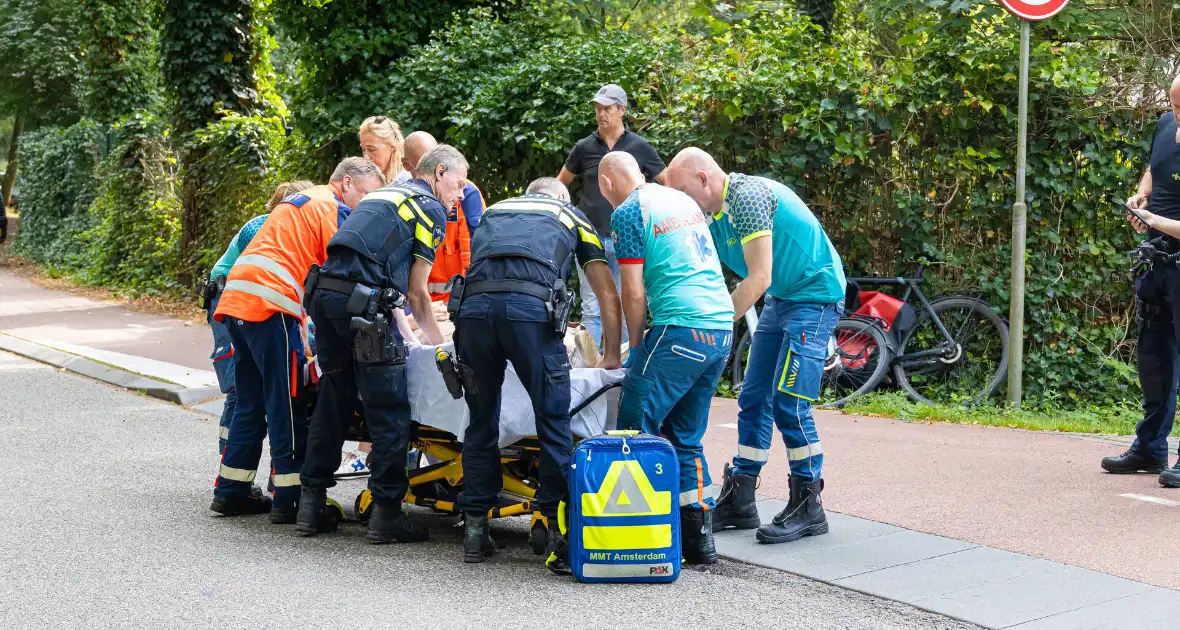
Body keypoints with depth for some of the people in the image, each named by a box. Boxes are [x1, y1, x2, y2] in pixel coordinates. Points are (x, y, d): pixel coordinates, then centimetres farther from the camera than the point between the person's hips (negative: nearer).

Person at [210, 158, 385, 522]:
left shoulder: (300, 202, 30)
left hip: (236, 301, 9)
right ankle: (290, 499, -4)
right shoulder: (331, 207, 0)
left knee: (251, 404, 15)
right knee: (286, 406, -5)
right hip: (269, 305, -9)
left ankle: (231, 492, 18)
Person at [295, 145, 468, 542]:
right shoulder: (431, 208, 5)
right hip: (362, 301, -8)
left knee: (333, 402, 16)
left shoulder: (382, 195, 29)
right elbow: (416, 289, 5)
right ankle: (386, 513, -2)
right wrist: (434, 336, 19)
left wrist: (402, 323, 37)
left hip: (324, 291, 8)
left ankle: (312, 505, 18)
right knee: (390, 412, -2)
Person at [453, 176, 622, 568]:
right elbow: (608, 296, 30)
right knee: (553, 423, 4)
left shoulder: (493, 212, 38)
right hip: (531, 305, -3)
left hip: (473, 304, 3)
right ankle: (558, 531, 1)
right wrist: (612, 357, 41)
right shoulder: (571, 216, 30)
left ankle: (475, 533, 17)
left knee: (481, 422, 14)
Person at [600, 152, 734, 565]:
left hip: (681, 328, -8)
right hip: (722, 328, 8)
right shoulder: (684, 200, 22)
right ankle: (700, 540, 14)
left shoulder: (628, 213, -2)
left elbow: (634, 293, -6)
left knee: (635, 427, -3)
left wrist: (637, 347, 9)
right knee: (685, 436, 15)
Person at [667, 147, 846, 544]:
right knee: (754, 400, 7)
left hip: (815, 296, -10)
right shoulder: (711, 217, 7)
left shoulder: (747, 197, -22)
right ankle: (739, 502, 13)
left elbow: (758, 279, -26)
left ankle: (808, 508, -3)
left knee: (788, 404, -13)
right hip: (780, 299, 10)